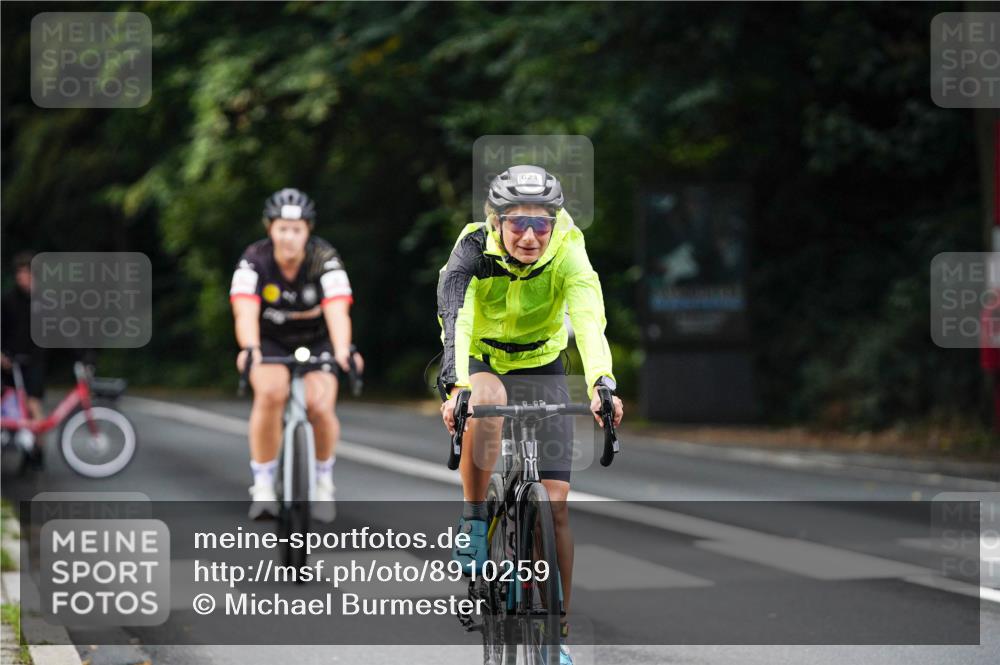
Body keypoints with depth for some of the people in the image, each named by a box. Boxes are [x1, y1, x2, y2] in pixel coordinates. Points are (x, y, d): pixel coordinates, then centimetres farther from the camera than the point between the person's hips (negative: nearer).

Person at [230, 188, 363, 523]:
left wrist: (343, 350, -55)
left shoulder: (324, 259, -23)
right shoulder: (254, 260, -22)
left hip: (316, 342, 0)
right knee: (271, 394, -29)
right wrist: (249, 349, -55)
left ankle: (323, 479, 7)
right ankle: (263, 485, -17)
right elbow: (245, 311, -35)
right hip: (271, 342, 0)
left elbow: (337, 310, -36)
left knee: (319, 406, -23)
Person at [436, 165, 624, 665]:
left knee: (555, 505, -8)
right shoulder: (474, 252, -26)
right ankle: (473, 524, -20)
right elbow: (456, 321, -41)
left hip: (541, 367, 1)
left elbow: (589, 319, -40)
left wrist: (602, 383, -58)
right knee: (488, 400, -39)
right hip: (478, 362, -1)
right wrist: (456, 387, -59)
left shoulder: (567, 252, -24)